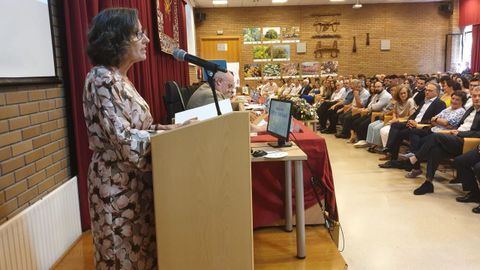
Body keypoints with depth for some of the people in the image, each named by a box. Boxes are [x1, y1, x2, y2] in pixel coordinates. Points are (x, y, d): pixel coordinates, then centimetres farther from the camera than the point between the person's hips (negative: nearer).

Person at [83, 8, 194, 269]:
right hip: (117, 183, -9)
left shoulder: (120, 78, 10)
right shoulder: (102, 79, -18)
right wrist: (171, 134, -18)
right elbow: (123, 140, -24)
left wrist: (167, 127, 0)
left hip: (135, 179, 9)